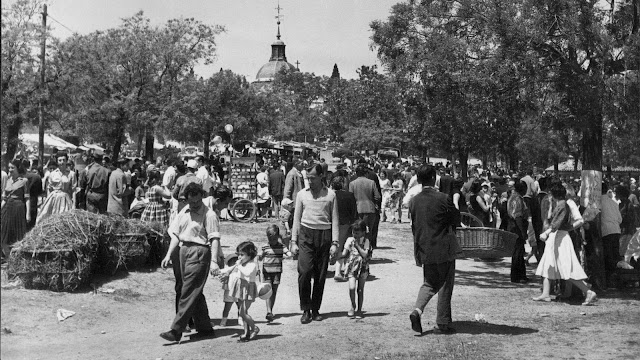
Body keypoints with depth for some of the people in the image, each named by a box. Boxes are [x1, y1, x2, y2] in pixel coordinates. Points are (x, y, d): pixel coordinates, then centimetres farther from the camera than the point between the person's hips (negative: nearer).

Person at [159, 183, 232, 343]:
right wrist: (168, 255, 8)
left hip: (200, 251, -8)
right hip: (184, 250, 8)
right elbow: (176, 234, 16)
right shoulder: (184, 212, 13)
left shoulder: (209, 214, -8)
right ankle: (205, 328, 24)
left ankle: (176, 331, -8)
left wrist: (214, 261, -22)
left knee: (188, 293, -8)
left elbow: (214, 239, -14)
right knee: (196, 293, 13)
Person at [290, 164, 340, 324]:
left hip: (324, 235, 0)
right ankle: (306, 310, -2)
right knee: (304, 272, -12)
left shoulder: (330, 195, 6)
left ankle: (316, 310, 15)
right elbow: (296, 219, 11)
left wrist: (334, 243, -1)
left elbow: (335, 220, 6)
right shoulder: (302, 194, 8)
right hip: (306, 234, 0)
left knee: (320, 276, 3)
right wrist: (294, 241, 6)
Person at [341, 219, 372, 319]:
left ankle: (359, 310, 17)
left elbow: (365, 254, -15)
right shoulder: (350, 240, 3)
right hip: (352, 267, 1)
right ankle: (353, 306, 7)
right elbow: (344, 254, 4)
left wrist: (357, 245, -17)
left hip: (363, 267, -1)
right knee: (352, 287, -14)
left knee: (360, 290, 4)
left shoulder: (365, 241, -3)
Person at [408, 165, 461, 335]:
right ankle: (443, 323, 13)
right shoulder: (443, 199, -15)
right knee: (445, 286, 8)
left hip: (423, 250, 4)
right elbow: (456, 220, -3)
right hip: (444, 249, -4)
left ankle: (417, 310, -2)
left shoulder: (414, 201, 0)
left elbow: (414, 226, 7)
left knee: (430, 283, 20)